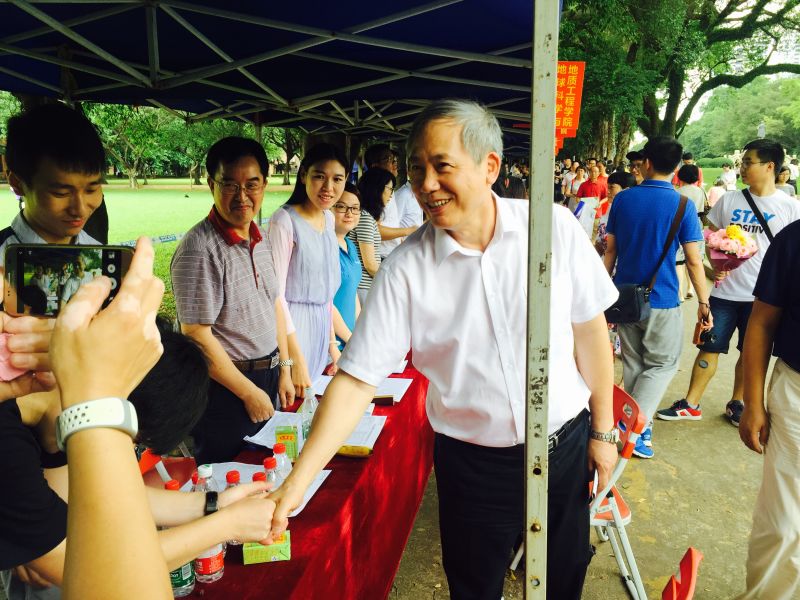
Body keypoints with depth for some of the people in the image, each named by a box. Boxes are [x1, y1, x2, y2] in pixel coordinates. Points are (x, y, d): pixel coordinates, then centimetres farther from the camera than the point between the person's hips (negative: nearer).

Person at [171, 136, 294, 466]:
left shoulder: (260, 238, 5)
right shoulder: (199, 248, -20)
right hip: (224, 388, -7)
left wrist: (284, 370, 9)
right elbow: (197, 337, -20)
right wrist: (249, 393, -14)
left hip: (267, 377, 8)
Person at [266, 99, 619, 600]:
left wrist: (603, 430, 4)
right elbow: (357, 378, -16)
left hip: (563, 444, 2)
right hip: (472, 462, -1)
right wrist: (296, 484, -22)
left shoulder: (555, 227, -12)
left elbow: (589, 329, -1)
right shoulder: (406, 269, -15)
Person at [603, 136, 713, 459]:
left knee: (633, 363, 16)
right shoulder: (682, 205, -9)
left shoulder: (623, 199, 0)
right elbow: (693, 261, -9)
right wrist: (703, 302, 0)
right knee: (661, 365, 10)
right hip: (662, 300, -3)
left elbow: (610, 250, 5)